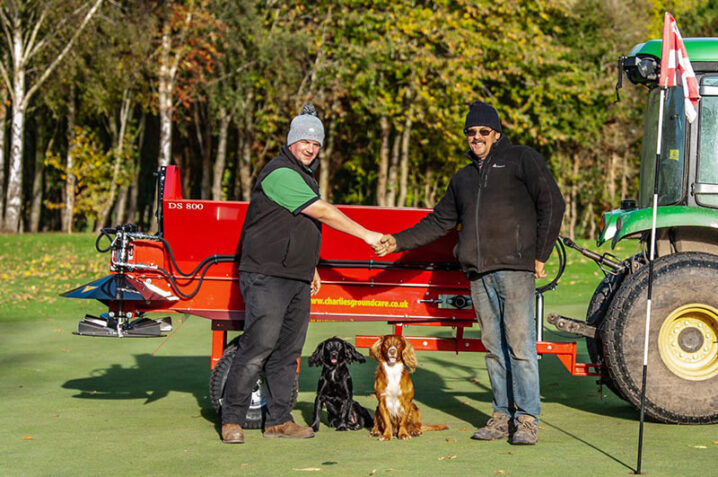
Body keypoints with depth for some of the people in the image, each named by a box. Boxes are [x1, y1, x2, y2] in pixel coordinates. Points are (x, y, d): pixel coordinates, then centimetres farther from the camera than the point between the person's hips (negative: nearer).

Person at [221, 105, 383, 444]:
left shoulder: (305, 176, 20)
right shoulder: (280, 173, -13)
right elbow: (322, 212, -16)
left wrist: (310, 268, 25)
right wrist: (366, 234, -12)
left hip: (296, 280, 9)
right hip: (266, 276, -9)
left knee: (288, 350, 8)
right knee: (259, 345, -12)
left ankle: (278, 420, 13)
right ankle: (232, 420, -5)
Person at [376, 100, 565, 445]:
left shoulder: (521, 159, 5)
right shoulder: (463, 178, 24)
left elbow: (552, 204, 0)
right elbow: (439, 222, 28)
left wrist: (541, 255, -4)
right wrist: (398, 241, 19)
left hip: (515, 268, -6)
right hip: (479, 274, 6)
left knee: (520, 343, -10)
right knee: (494, 347, 6)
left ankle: (527, 418, -6)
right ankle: (502, 415, 11)